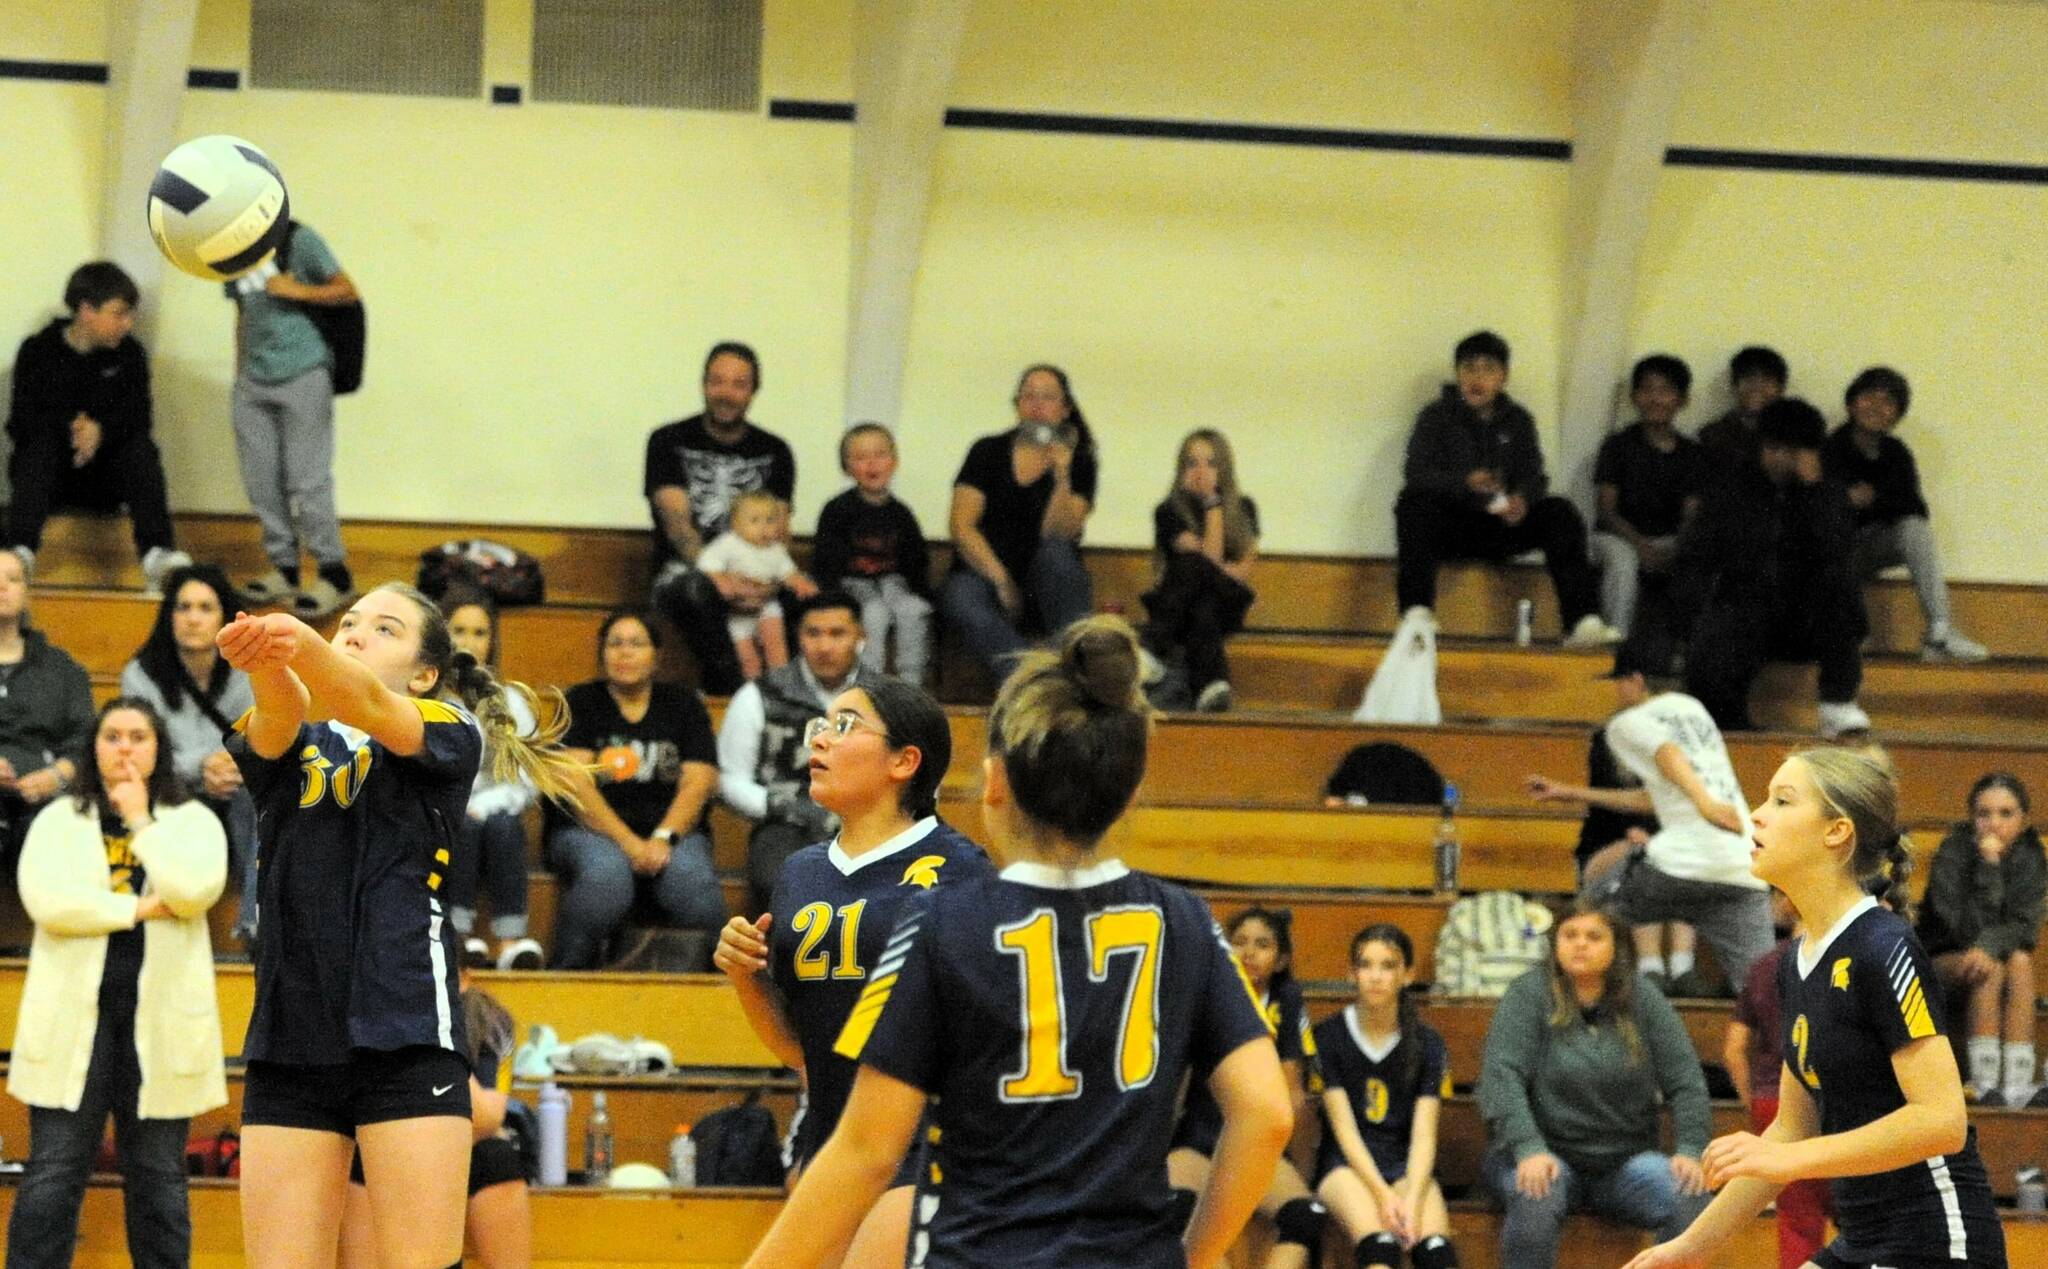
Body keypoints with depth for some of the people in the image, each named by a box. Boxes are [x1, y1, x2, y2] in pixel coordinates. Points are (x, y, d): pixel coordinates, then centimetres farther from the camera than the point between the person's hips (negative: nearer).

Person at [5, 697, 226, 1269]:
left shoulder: (192, 820, 8)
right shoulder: (58, 820, 7)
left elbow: (194, 889, -12)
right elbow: (46, 899, -11)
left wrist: (141, 821, -6)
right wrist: (139, 908, -11)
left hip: (161, 1016, 0)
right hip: (75, 1013, 0)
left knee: (157, 1175, 7)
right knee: (53, 1173, -2)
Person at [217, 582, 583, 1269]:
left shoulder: (447, 733, 7)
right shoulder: (287, 747, 15)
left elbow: (369, 705, -15)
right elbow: (279, 718, -10)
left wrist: (301, 642, -38)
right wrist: (265, 661, -36)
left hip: (407, 1038, -3)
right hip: (291, 1044, 3)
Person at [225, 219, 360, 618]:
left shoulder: (298, 241, -5)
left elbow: (348, 292, -4)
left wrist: (297, 290, -16)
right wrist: (240, 373, 17)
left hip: (302, 376, -6)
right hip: (253, 382, 6)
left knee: (306, 480, -8)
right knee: (261, 480, 4)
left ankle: (333, 573, -2)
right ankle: (283, 568, 14)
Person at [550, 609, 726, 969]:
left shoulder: (683, 704, 15)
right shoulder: (582, 703, 10)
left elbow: (698, 782, 3)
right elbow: (577, 784, -4)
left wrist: (663, 839, -16)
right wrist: (629, 844, -17)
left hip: (673, 830, 1)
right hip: (590, 831, -1)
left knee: (691, 878, -33)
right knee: (607, 874, -37)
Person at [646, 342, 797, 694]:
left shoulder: (774, 452, 13)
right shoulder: (669, 442, 4)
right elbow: (676, 522, -9)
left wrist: (764, 582, -21)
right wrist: (714, 576, -29)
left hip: (750, 578, 3)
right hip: (683, 571, -3)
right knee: (695, 590, -41)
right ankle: (732, 683, -36)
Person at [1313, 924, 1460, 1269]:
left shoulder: (1428, 1044, 7)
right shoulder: (1328, 1037, 2)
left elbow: (1424, 1134, -2)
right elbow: (1344, 1128, -5)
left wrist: (1412, 1200, -21)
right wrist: (1383, 1194, -19)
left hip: (1407, 1164, 2)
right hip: (1346, 1163, -2)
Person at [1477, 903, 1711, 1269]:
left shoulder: (1643, 1000, 5)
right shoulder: (1528, 996, -4)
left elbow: (1685, 1081, 2)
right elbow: (1501, 1078, -15)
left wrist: (1690, 1149, -14)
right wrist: (1528, 1149, -31)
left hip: (1623, 1160, 3)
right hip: (1545, 1156, -2)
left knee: (1689, 1195, -26)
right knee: (1536, 1198, -37)